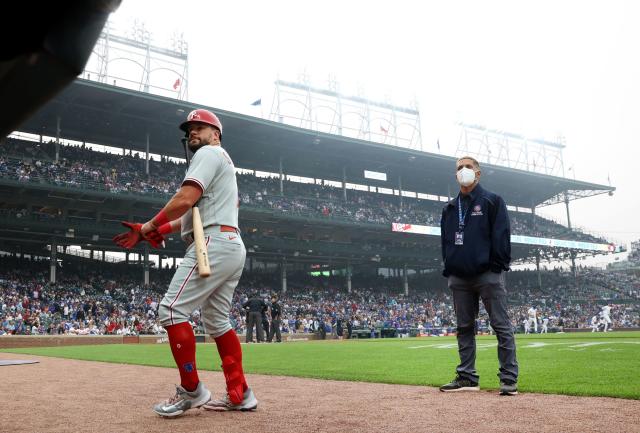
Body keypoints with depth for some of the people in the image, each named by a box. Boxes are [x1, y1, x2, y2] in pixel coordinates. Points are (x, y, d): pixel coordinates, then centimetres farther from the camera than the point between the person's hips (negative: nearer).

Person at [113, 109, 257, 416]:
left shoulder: (209, 153, -1)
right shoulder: (223, 163, 29)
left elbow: (185, 199, -17)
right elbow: (194, 216, 23)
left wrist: (149, 226, -4)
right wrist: (147, 232, 15)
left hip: (213, 244, -10)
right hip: (233, 246, 10)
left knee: (172, 310, -9)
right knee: (217, 321, 12)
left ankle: (191, 390, -6)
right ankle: (239, 395, 12)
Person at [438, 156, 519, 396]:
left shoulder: (492, 201, 4)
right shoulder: (449, 208, 18)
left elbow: (501, 235, -4)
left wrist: (498, 266, -11)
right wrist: (448, 268, 9)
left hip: (488, 275, -5)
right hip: (459, 277, 5)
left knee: (501, 326, -4)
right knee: (464, 327, 8)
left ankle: (509, 379, -1)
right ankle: (467, 377, 14)